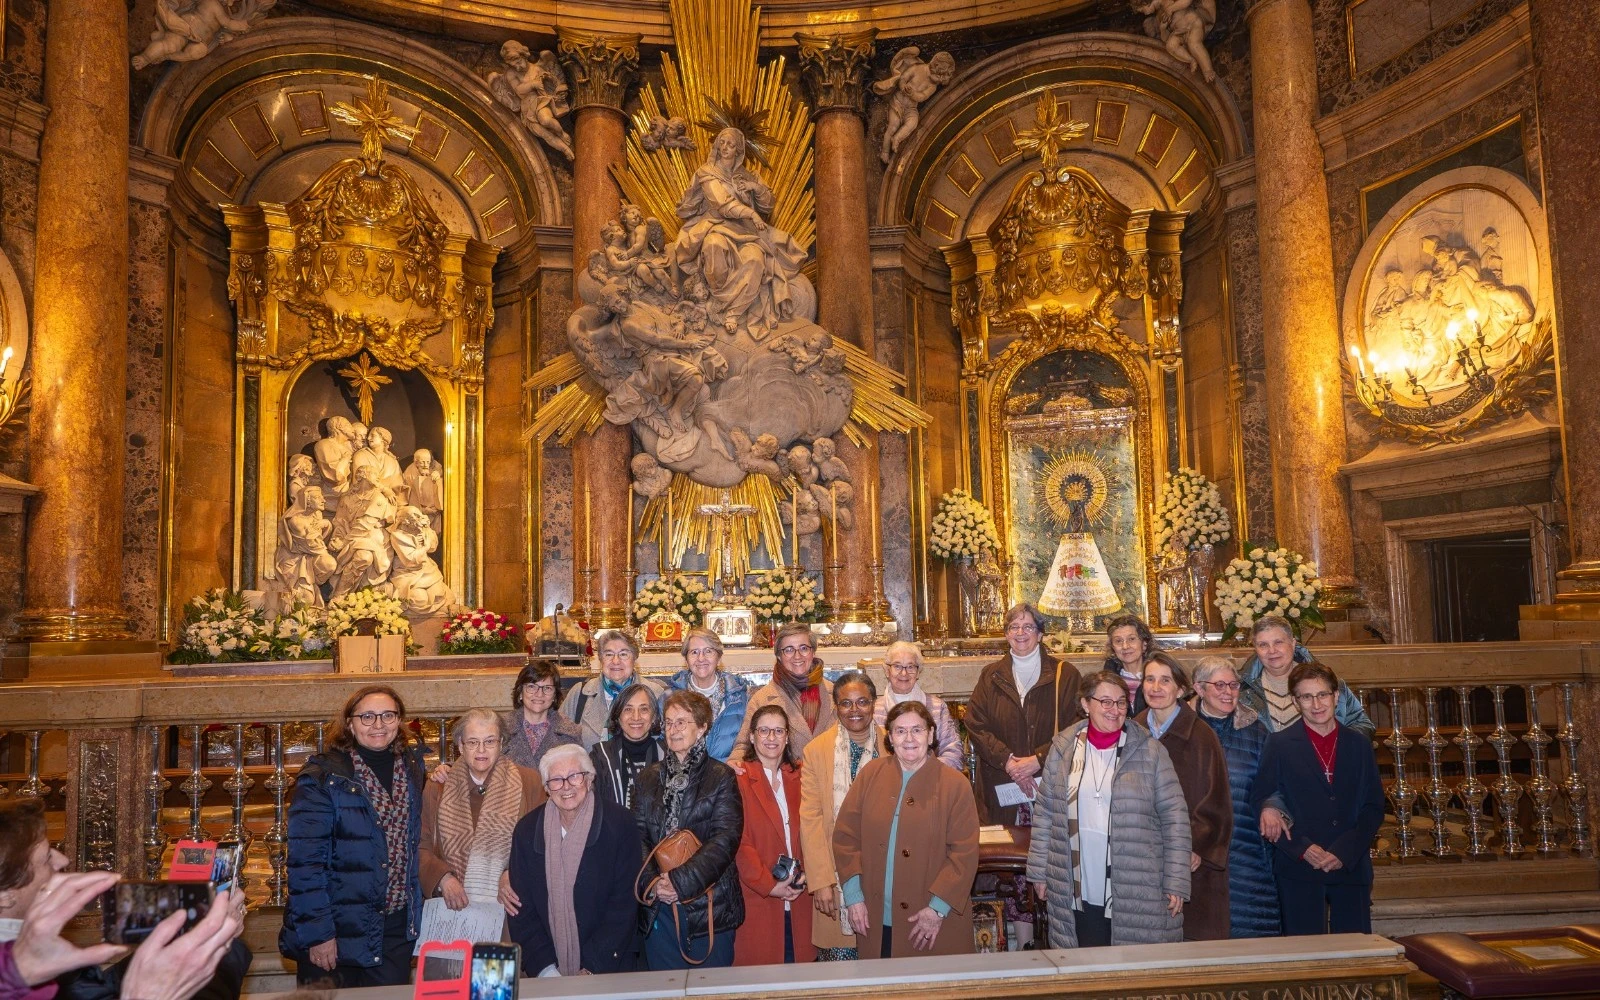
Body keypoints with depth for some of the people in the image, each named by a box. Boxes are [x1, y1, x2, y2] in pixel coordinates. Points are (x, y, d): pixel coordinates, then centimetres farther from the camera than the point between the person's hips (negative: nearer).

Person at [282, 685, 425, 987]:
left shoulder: (411, 766, 5)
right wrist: (317, 933, -18)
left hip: (397, 928, 5)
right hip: (336, 929, -5)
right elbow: (304, 861, -15)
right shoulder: (323, 776, -12)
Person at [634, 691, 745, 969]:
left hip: (709, 904, -3)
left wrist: (681, 880, -19)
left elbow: (725, 838, -11)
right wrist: (650, 883, -12)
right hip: (658, 905, 3)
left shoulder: (721, 777, -2)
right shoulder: (649, 778, 10)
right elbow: (638, 837, 4)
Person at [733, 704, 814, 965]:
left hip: (798, 902, 4)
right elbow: (737, 841, -8)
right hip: (757, 902, -4)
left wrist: (806, 874, -5)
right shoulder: (738, 779, -3)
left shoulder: (799, 778, 11)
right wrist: (769, 885, -12)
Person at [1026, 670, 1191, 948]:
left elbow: (1174, 818, 0)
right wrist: (1039, 871, 8)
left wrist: (1176, 883, -3)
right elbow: (1045, 814, 9)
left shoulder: (1149, 751, -1)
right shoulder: (1063, 748, 4)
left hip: (1137, 892, -1)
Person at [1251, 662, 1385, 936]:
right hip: (1298, 870, -3)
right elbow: (1260, 803, -2)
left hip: (1351, 867, 3)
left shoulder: (1359, 744, 10)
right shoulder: (1279, 744, 2)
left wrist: (1345, 852, -6)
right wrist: (1302, 849, -12)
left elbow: (1374, 807, 7)